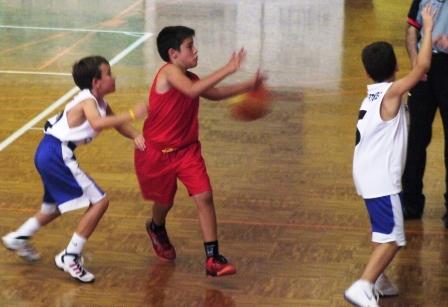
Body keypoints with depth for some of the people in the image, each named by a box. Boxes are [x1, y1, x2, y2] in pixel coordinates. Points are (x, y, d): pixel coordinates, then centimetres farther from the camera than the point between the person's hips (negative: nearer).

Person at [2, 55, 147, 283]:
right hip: (56, 154, -10)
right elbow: (97, 123, -37)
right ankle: (70, 257, -6)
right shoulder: (87, 101, -16)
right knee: (99, 202, -10)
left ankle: (18, 238, 46)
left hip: (49, 154, 10)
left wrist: (136, 136, -8)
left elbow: (118, 125, 12)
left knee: (55, 206, 31)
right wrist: (131, 115, -36)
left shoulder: (100, 103, 12)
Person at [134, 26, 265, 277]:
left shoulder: (189, 77, 2)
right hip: (157, 152, -5)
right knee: (165, 201, 14)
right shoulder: (169, 72, -21)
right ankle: (157, 229, 51)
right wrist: (227, 70, -39)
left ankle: (213, 259, -9)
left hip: (187, 150, 6)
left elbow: (214, 93, 19)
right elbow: (192, 91, -39)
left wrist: (248, 86, 9)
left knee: (204, 197, -10)